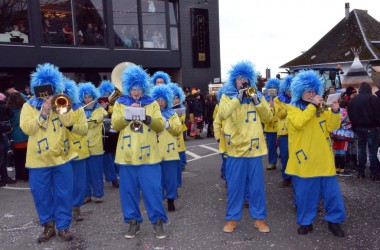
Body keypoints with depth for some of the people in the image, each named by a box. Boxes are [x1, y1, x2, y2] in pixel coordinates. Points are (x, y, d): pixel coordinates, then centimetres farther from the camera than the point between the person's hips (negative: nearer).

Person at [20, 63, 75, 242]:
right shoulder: (29, 106, 4)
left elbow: (70, 121, -6)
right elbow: (26, 128, -10)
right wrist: (43, 113, -18)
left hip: (60, 157, 1)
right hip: (38, 160, -1)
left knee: (63, 194, 4)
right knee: (42, 195, 8)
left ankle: (63, 226, 17)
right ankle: (48, 226, 24)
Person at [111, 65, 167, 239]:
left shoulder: (152, 103, 6)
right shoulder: (120, 103, 7)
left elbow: (160, 126, -1)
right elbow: (115, 125, -5)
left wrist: (147, 118, -18)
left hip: (148, 155, -1)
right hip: (127, 155, 1)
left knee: (153, 189, 1)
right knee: (129, 190, 8)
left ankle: (158, 221, 15)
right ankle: (133, 222, 22)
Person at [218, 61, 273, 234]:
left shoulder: (257, 96, 10)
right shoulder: (227, 96, 3)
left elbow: (268, 117, 1)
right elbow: (222, 114, -17)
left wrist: (257, 101, -11)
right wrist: (238, 98, -19)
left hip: (254, 148, 2)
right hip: (235, 148, -2)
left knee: (257, 185, 8)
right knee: (234, 186, 6)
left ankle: (259, 218, 21)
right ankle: (232, 218, 20)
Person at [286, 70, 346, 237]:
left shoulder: (322, 107, 10)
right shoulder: (293, 108, -1)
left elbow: (332, 127, 0)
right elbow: (298, 123, -22)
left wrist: (335, 111, -16)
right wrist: (312, 105, -20)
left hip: (323, 158, 3)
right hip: (304, 159, -3)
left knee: (331, 190, 7)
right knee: (305, 192, 6)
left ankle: (334, 220, 23)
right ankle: (306, 222, 22)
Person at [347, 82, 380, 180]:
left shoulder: (353, 100, 7)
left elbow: (350, 115, 11)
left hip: (358, 127, 5)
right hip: (371, 127, -5)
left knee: (361, 149, 11)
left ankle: (361, 172, 12)